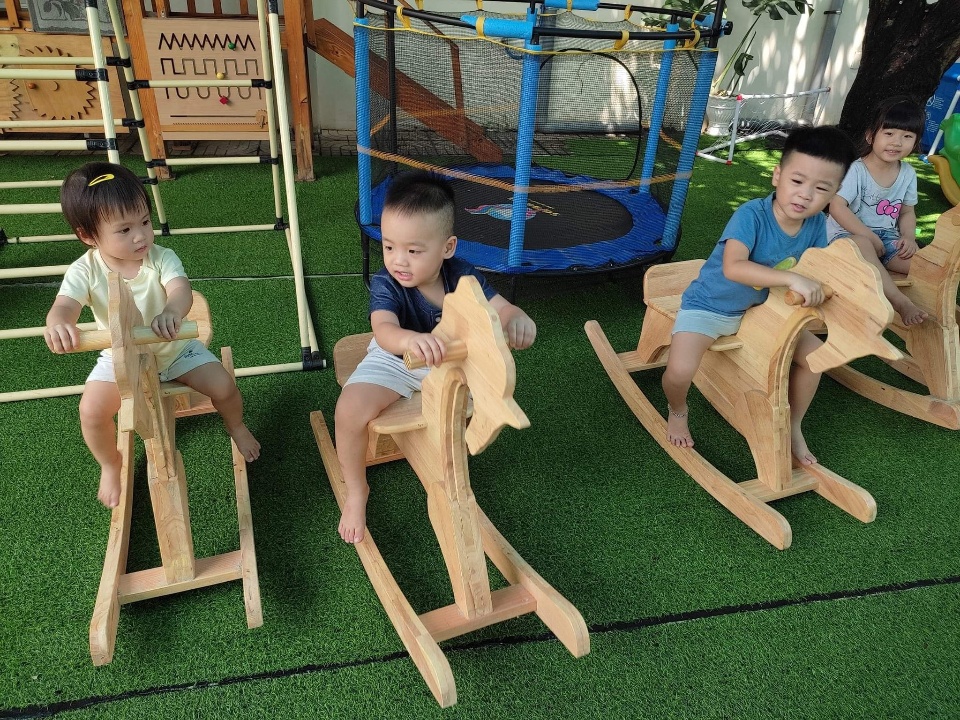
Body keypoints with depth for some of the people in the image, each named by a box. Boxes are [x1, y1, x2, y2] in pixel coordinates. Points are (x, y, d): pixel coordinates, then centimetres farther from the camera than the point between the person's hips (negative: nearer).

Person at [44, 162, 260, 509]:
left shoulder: (162, 258, -21)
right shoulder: (85, 270, -20)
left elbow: (181, 290, -39)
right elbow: (65, 305, -35)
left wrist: (171, 311, -65)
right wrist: (57, 323, -62)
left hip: (174, 348, 0)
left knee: (224, 386, -13)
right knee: (92, 411, -19)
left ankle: (236, 427, 25)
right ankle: (111, 467, 13)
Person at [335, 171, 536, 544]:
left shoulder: (462, 275, -19)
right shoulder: (385, 284, -28)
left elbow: (502, 309, -20)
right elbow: (384, 331, -47)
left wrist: (518, 321, -47)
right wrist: (411, 340, -73)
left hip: (451, 360, 4)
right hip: (395, 362, -3)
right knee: (350, 411, -28)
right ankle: (356, 490, 2)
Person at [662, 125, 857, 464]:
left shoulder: (817, 223, -9)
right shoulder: (751, 214, -29)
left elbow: (815, 273, 1)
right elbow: (733, 268, -43)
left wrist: (816, 291, -21)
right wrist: (792, 279, -49)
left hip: (760, 307, 6)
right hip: (710, 305, -6)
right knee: (680, 369, -27)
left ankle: (793, 427, 26)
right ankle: (676, 411, 12)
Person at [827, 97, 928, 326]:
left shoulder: (908, 174, 5)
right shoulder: (856, 170, -14)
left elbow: (907, 212, 14)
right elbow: (837, 207, -21)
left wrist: (909, 237, -7)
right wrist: (869, 236, -22)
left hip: (887, 238, 6)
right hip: (848, 234, -6)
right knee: (861, 245, -40)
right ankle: (901, 303, -44)